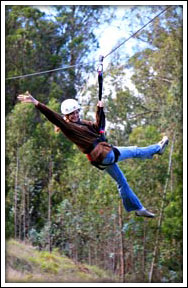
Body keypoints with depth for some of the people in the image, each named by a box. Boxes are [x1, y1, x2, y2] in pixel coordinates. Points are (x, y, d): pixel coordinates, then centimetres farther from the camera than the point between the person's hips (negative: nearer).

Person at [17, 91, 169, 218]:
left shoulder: (83, 123, 15)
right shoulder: (66, 126, -11)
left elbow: (99, 127, 27)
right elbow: (53, 116, -23)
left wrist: (100, 110, 17)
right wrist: (37, 103, -34)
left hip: (106, 158, 8)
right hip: (104, 154, -8)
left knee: (122, 182, 18)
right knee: (134, 151, 10)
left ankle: (138, 208, 29)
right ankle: (157, 148, 34)